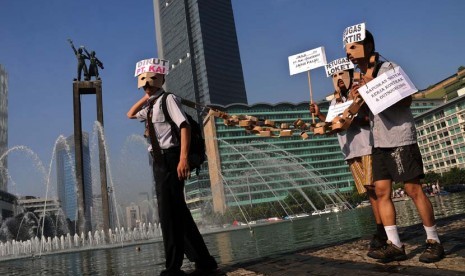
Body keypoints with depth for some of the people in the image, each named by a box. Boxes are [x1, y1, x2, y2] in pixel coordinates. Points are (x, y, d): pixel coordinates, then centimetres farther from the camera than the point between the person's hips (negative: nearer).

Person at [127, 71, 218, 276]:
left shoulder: (168, 99, -5)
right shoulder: (150, 106, 20)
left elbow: (184, 126, -16)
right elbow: (130, 115, 37)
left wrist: (183, 159, -27)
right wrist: (145, 98, 21)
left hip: (170, 158, -9)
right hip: (159, 160, 9)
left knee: (168, 212, -7)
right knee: (177, 212, 9)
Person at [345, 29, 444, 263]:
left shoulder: (388, 67, -4)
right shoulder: (361, 78, 17)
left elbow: (406, 99, -12)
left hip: (400, 137, -7)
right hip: (379, 141, 7)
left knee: (413, 189, -4)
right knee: (381, 191, 0)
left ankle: (434, 241, 10)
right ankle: (394, 245, 4)